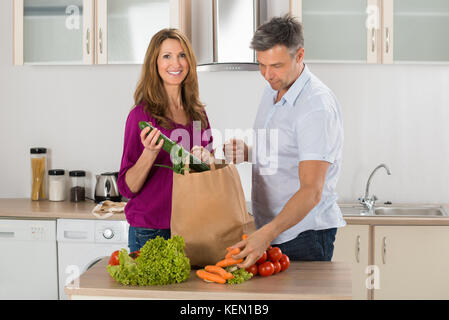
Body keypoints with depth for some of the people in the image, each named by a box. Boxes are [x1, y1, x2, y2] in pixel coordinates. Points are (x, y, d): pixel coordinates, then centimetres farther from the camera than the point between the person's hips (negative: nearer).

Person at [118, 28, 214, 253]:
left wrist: (204, 159, -6)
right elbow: (127, 188, -10)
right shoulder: (142, 114, -10)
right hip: (150, 232, -5)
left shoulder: (198, 112, 6)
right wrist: (150, 153, -26)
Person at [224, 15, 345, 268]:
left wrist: (267, 233, -39)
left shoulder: (318, 107, -21)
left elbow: (311, 191, -28)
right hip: (270, 230, 8)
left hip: (305, 233, -8)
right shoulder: (272, 91, 7)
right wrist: (248, 153, 1)